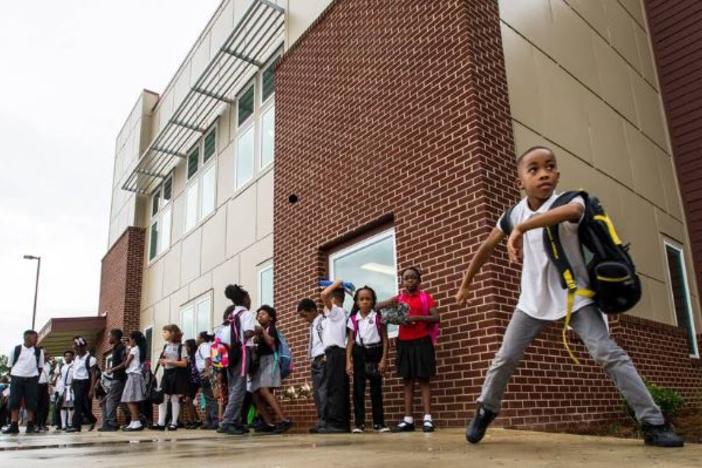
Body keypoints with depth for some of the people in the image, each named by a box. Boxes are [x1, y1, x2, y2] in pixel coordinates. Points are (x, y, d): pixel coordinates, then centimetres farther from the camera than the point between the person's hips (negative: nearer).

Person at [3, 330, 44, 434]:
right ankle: (14, 426, 6)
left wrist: (36, 379, 6)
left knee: (31, 403, 0)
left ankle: (30, 425, 7)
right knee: (14, 402, -1)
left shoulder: (38, 351, 5)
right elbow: (10, 365, 8)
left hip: (31, 379, 1)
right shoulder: (16, 349, 0)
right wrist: (13, 377, 4)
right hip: (17, 378, 0)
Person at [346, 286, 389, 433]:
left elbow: (385, 339, -1)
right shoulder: (353, 319, 3)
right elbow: (350, 341, 3)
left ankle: (379, 423, 13)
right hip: (359, 354, 1)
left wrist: (383, 359, -8)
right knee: (358, 389, 0)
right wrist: (348, 361, -5)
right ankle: (359, 423, 6)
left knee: (376, 388, 5)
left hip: (375, 352, -1)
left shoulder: (378, 317, -1)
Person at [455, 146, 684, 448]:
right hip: (534, 299, 3)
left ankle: (653, 423, 0)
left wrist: (521, 229, -46)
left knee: (607, 353, -12)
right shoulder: (516, 212, -6)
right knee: (506, 357, 3)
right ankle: (486, 410, 24)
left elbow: (573, 210, -49)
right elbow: (487, 247, 7)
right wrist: (466, 283, 13)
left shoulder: (568, 199, -20)